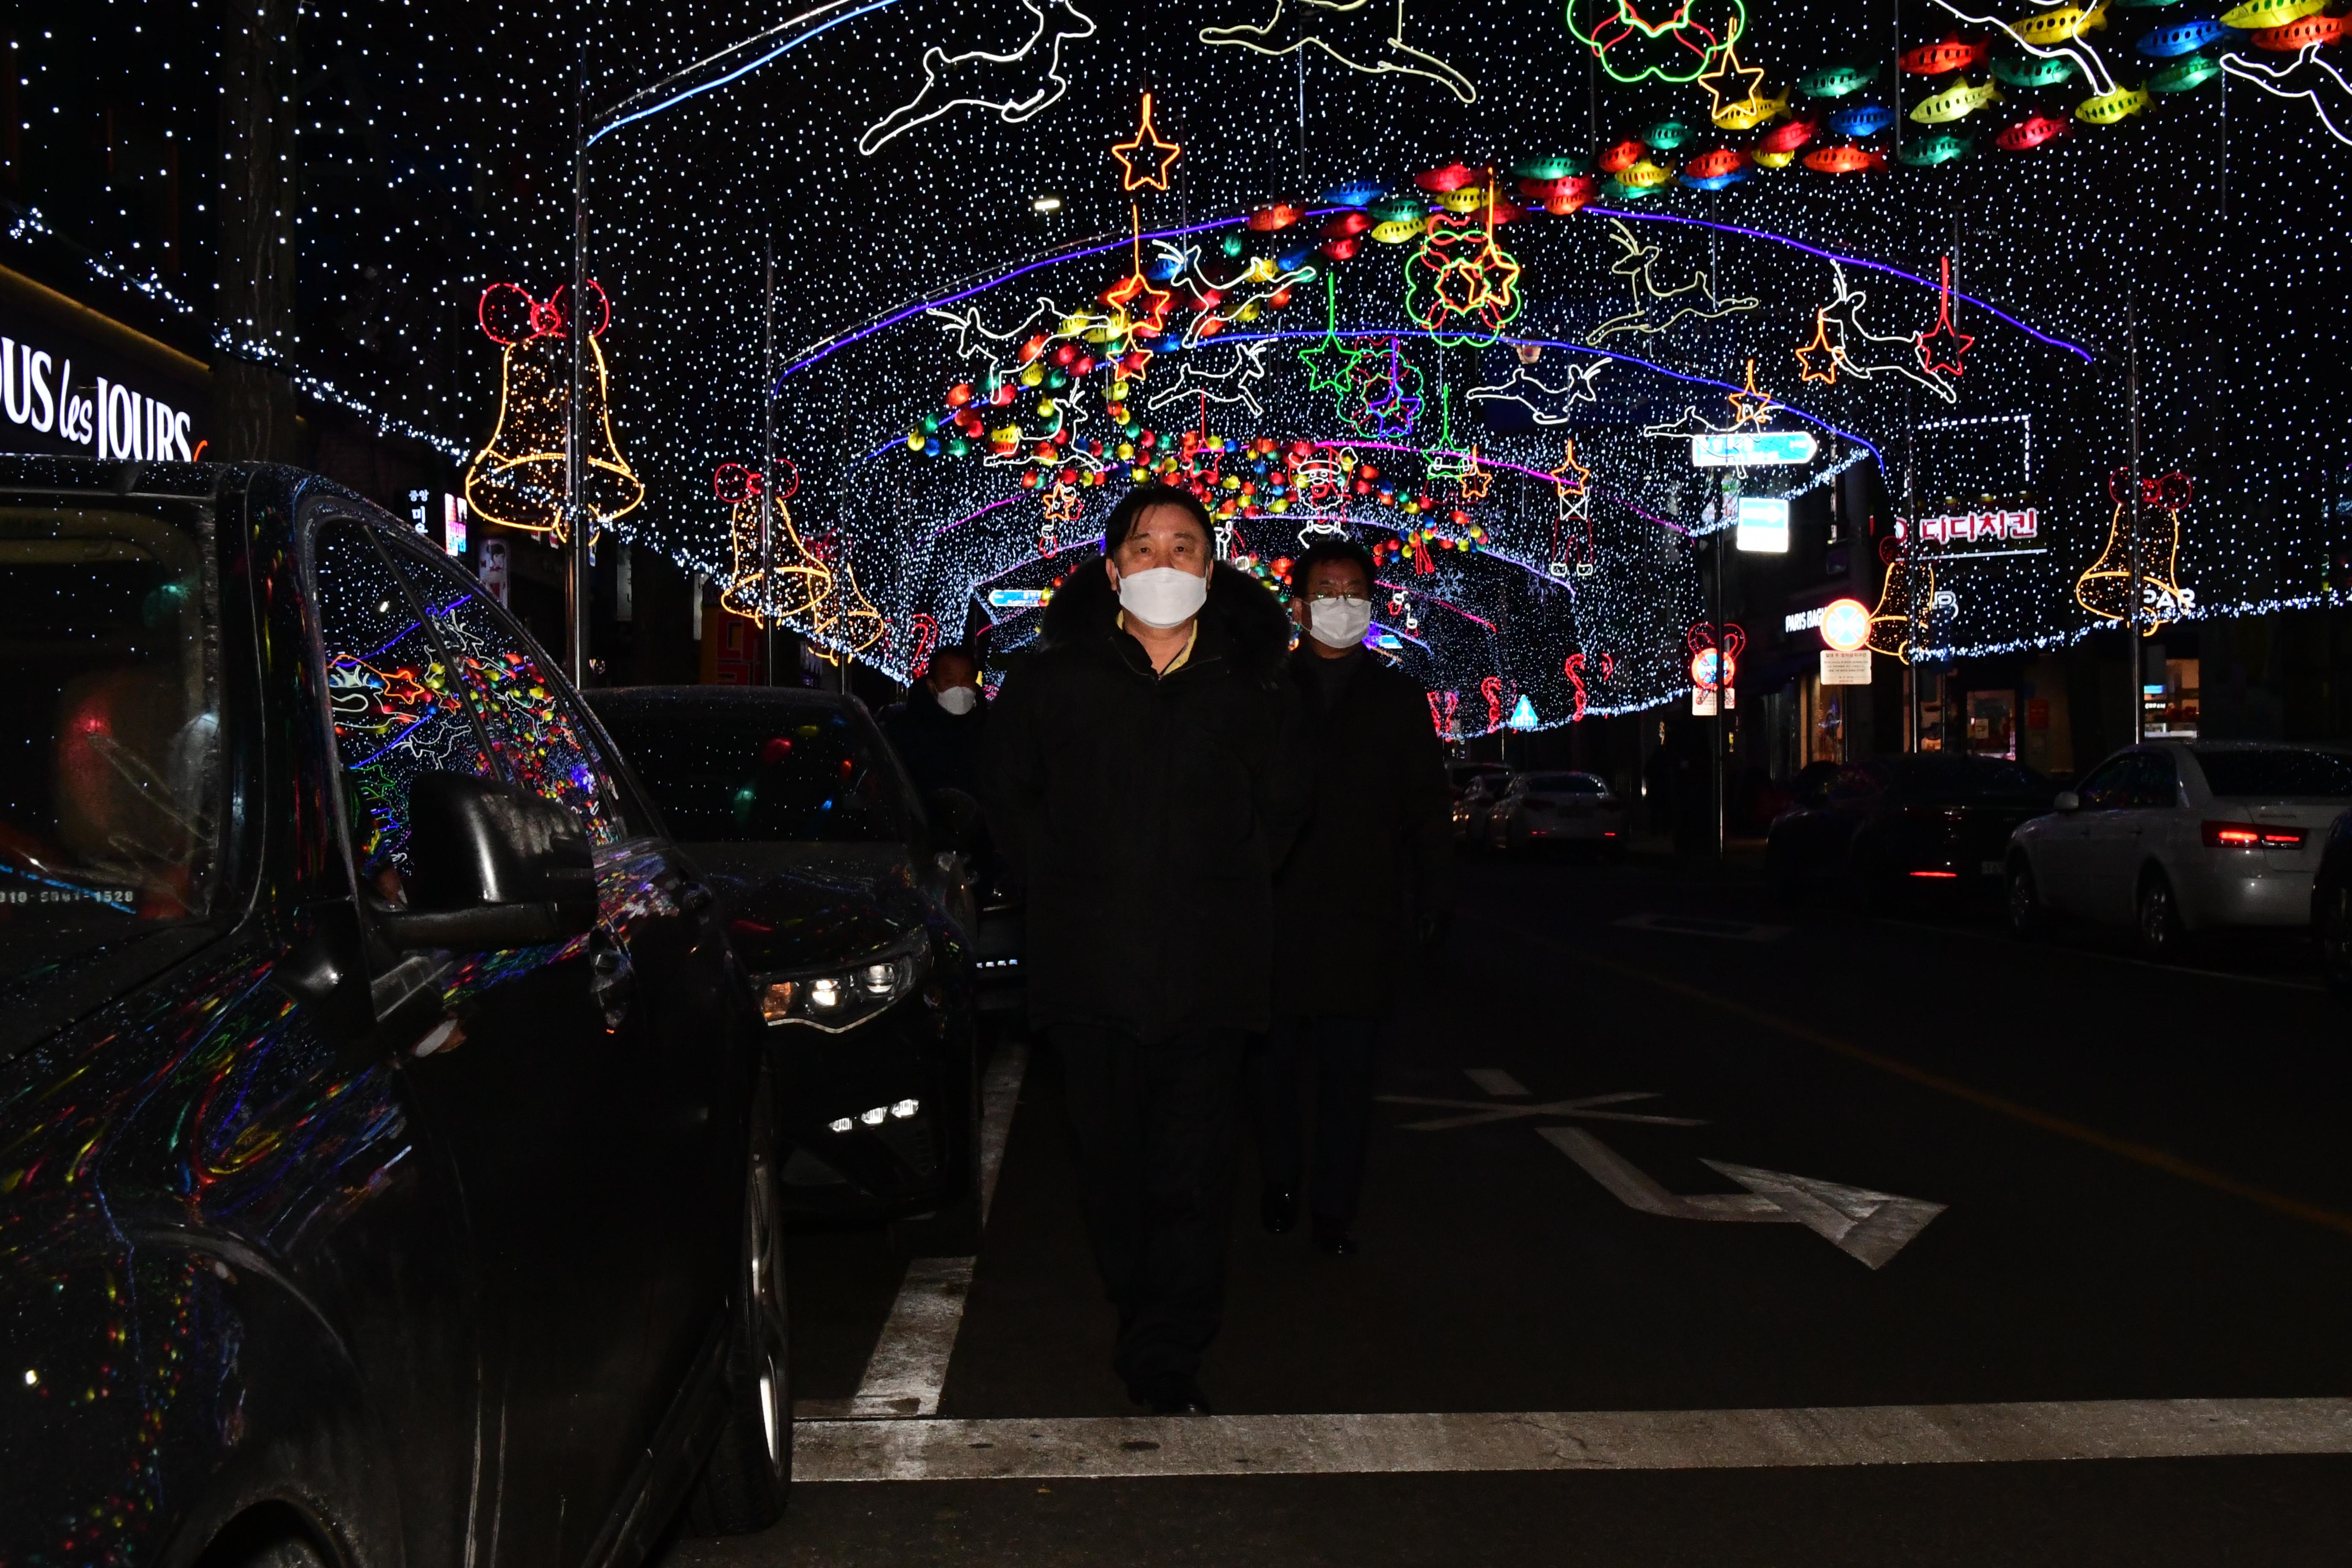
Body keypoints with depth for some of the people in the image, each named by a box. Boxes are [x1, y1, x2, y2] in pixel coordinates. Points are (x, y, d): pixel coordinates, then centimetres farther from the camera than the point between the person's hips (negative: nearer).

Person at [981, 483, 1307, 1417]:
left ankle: (1167, 1356, 4)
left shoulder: (1254, 687, 4)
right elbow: (1008, 795, 16)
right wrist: (1063, 884, 7)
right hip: (1089, 962, 1)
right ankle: (1146, 1317, 25)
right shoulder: (1053, 678, 3)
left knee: (1194, 1170, -2)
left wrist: (1227, 884, 9)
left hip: (1210, 967, 0)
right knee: (1114, 1163, 8)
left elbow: (1282, 805, 18)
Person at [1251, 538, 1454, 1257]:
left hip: (1362, 921, 0)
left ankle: (1335, 1210, 9)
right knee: (1274, 1060, 6)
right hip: (1275, 914, 0)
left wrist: (1434, 901, 3)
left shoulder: (1398, 698, 10)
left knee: (1347, 1072, 2)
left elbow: (1428, 808, 10)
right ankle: (1279, 1187, 23)